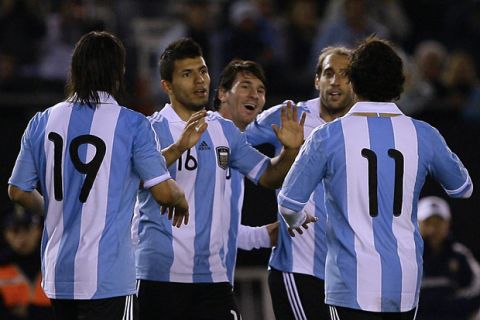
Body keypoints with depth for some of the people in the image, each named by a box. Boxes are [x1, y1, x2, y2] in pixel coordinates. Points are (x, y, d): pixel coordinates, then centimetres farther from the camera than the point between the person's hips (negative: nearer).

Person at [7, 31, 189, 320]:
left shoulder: (42, 122, 5)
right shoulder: (132, 125, -8)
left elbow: (18, 191, 11)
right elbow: (163, 191, -8)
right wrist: (181, 202, 15)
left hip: (58, 274, 5)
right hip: (108, 275, -5)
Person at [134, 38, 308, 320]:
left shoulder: (225, 130, 14)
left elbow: (268, 176, 19)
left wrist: (291, 150, -2)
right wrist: (178, 148, -37)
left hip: (214, 274, 5)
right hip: (162, 274, -5)